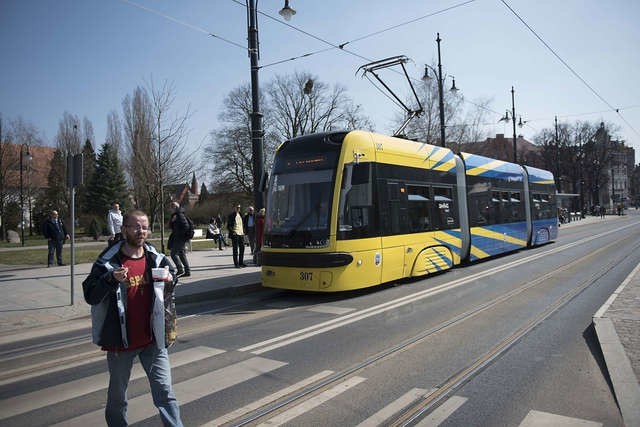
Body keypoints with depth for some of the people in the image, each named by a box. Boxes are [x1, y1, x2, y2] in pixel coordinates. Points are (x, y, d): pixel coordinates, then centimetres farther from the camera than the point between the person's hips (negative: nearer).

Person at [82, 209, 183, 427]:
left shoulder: (157, 259, -1)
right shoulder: (107, 262, -9)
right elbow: (90, 296, -9)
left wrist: (170, 280, -9)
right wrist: (111, 279, -27)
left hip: (153, 341, 1)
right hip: (121, 342, -1)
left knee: (165, 392, 4)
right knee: (117, 395, 19)